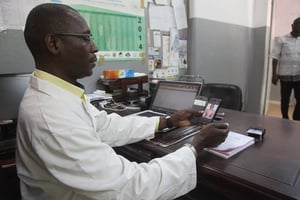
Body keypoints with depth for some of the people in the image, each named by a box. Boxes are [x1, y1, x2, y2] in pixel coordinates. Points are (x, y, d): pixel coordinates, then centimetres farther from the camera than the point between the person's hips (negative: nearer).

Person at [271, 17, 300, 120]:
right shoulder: (282, 40, -1)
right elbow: (275, 57, -4)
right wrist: (274, 74, -9)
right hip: (285, 75, -2)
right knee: (285, 99, 8)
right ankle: (285, 120, 23)